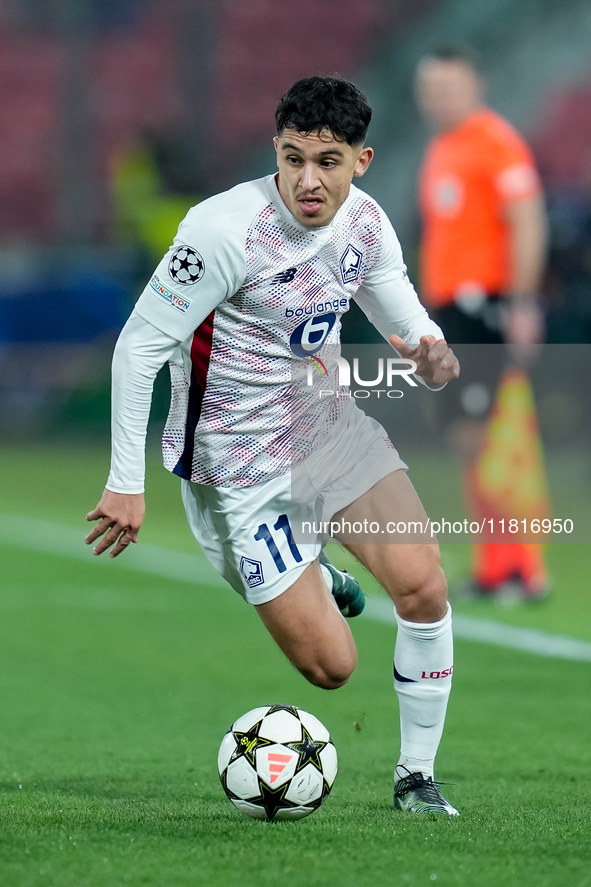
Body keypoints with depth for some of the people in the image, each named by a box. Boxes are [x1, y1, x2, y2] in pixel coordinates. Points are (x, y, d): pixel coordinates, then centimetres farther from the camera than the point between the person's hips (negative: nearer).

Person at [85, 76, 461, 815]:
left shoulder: (365, 222, -4)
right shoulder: (226, 231, -25)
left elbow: (407, 321, 10)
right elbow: (138, 346, -20)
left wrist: (430, 356, -17)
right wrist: (125, 484, -18)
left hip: (327, 419, 6)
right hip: (243, 462, -5)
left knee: (423, 586, -11)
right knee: (332, 667, -5)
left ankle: (416, 775, 11)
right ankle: (314, 582, 33)